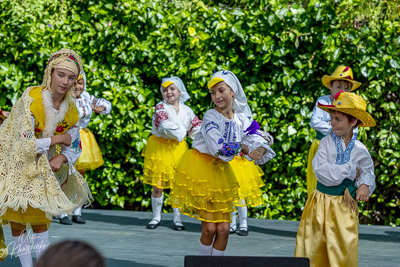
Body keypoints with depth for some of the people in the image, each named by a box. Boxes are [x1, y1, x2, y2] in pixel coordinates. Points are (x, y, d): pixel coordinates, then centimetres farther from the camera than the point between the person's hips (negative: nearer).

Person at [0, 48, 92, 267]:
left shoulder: (70, 109, -5)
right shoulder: (31, 99, -24)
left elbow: (75, 147, 4)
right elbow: (26, 144, -29)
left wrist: (61, 158, -18)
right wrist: (58, 138, -19)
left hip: (41, 172, 5)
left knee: (41, 223, 7)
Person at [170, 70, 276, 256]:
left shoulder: (241, 119, -1)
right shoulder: (210, 117, -17)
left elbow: (259, 142, -3)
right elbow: (219, 149, -28)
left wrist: (260, 151, -26)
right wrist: (243, 148, -16)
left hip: (221, 172, 5)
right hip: (200, 169, -5)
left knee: (223, 229, 2)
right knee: (209, 228, -5)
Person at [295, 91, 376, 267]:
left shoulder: (360, 150, 0)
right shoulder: (326, 142, -4)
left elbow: (367, 173, 12)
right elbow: (321, 171, -15)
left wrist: (365, 185, -11)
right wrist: (349, 170, -12)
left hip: (344, 206, 0)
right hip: (321, 203, 0)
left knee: (344, 249, 0)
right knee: (314, 246, 2)